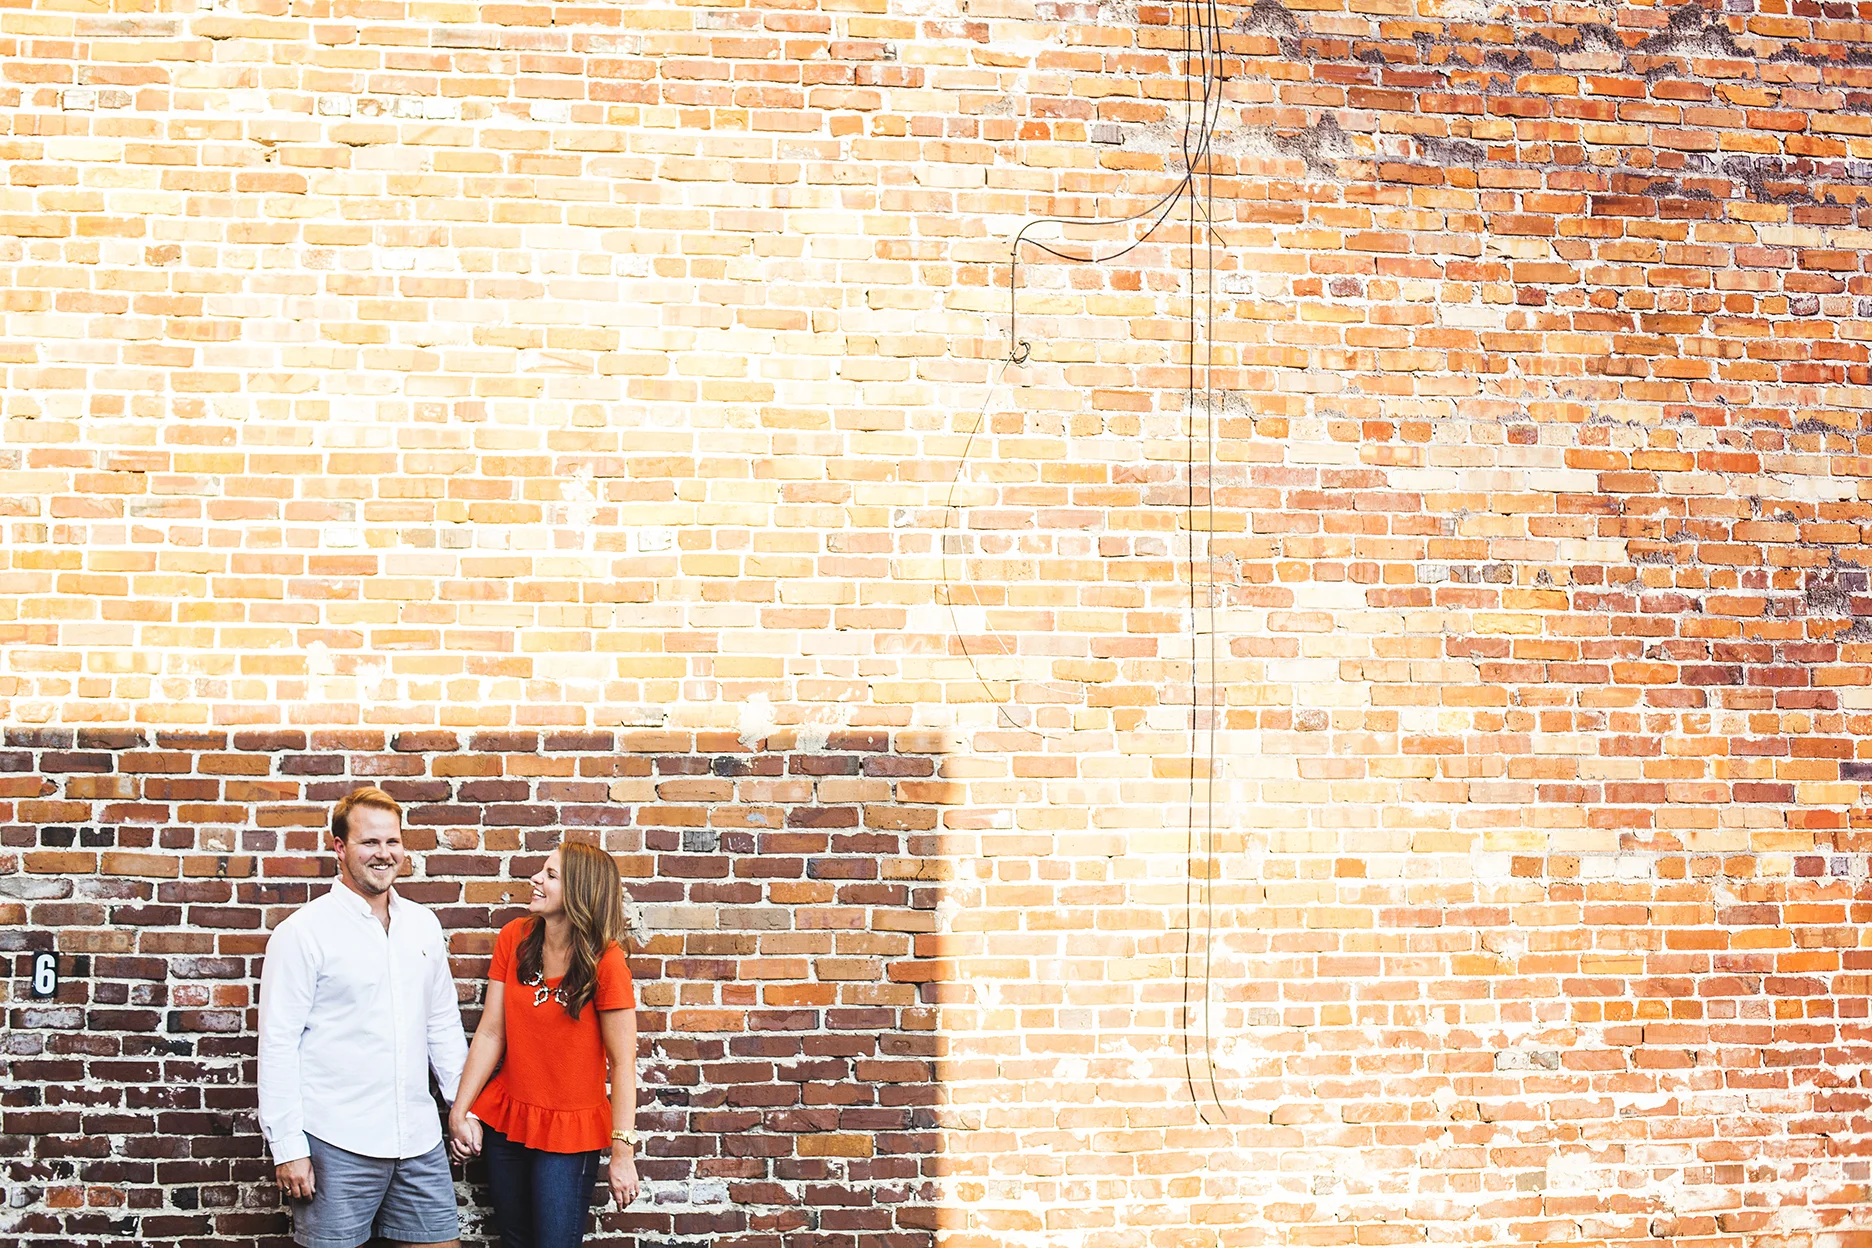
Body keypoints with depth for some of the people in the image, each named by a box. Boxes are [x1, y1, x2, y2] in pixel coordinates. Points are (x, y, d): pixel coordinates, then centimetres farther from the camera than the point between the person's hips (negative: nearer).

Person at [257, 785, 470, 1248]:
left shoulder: (423, 925, 10)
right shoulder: (304, 932, -7)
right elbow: (278, 1045, -9)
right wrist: (287, 1147, -12)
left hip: (419, 1140, 5)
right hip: (336, 1145, -5)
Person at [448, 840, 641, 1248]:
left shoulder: (604, 961, -16)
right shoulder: (514, 939, -2)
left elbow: (622, 1061, -15)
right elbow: (491, 1032, 1)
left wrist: (623, 1152, -17)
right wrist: (460, 1110, -2)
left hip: (569, 1130, -5)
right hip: (505, 1119, 5)